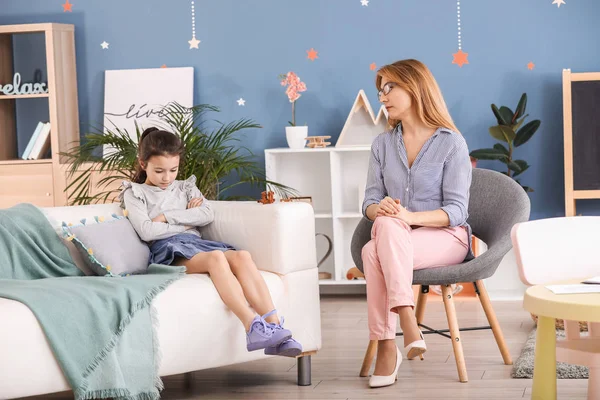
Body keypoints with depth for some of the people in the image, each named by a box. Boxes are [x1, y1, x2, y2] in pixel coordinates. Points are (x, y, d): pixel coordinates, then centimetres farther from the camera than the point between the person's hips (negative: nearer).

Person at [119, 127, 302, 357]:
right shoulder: (135, 194, 15)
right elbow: (147, 232, -4)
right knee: (216, 257, -37)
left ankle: (275, 327, -43)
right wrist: (186, 220, 2)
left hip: (195, 243, 5)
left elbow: (208, 215, 8)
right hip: (167, 251, -5)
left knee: (242, 256, -29)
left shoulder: (185, 188, 28)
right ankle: (253, 327, -54)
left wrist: (167, 217, 0)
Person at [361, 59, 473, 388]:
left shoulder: (451, 143, -4)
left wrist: (412, 216, -28)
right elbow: (370, 201, 6)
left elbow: (457, 210, -10)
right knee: (386, 224, -35)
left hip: (446, 237, -4)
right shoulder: (382, 144, 12)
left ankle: (387, 345, -39)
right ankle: (407, 324, -40)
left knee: (374, 252, -34)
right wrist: (379, 209, -20)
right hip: (396, 241, 4)